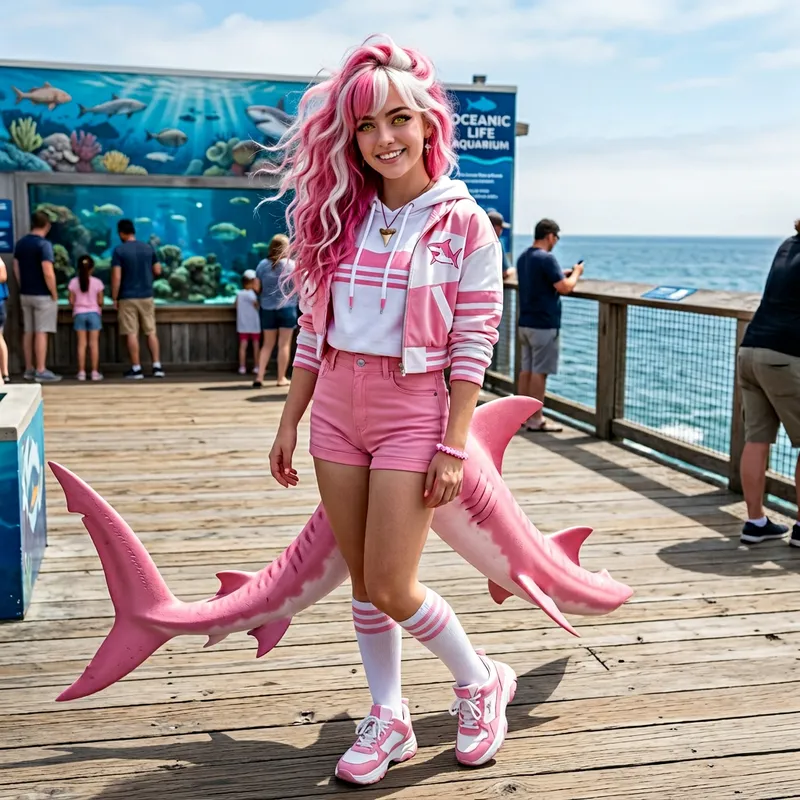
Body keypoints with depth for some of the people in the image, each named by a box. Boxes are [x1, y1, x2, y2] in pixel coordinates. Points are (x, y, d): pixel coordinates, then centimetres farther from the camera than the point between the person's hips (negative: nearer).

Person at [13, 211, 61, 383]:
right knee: (41, 333, -5)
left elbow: (16, 270, 12)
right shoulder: (44, 244, -16)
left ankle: (29, 369, 17)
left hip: (25, 295, 7)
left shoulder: (20, 243, 7)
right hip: (42, 295, -7)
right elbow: (48, 273, -21)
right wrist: (54, 294, -11)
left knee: (28, 332, 12)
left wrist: (23, 289, 19)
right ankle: (41, 371, -4)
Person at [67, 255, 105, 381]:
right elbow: (100, 301, -4)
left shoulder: (73, 282, -3)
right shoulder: (97, 282, -6)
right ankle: (95, 372, 0)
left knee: (82, 343, 4)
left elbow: (71, 301, -2)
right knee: (94, 343, 1)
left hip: (79, 314, 1)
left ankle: (81, 372, 2)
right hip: (94, 313, -1)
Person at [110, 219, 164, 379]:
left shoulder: (119, 250, -8)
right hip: (147, 296, 4)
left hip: (128, 298, -4)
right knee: (151, 332, 8)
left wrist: (114, 298, -4)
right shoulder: (148, 248, 3)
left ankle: (136, 369, 1)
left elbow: (116, 277, -12)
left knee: (131, 333, 0)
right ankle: (157, 367, 4)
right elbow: (158, 271, 8)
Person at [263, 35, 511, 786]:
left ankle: (481, 682, 23)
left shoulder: (465, 225, -6)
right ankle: (389, 719, 27)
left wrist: (452, 449, -12)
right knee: (362, 582, 11)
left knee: (391, 589, -4)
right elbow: (313, 329, 10)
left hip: (413, 410, -5)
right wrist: (290, 420, 9)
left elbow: (472, 348, -8)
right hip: (336, 408, 5)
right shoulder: (340, 217, 6)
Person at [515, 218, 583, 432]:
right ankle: (535, 419, -1)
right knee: (539, 371, -4)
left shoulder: (523, 258, 11)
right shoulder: (546, 258, -17)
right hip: (544, 324, -9)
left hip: (526, 322, 9)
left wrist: (563, 274, 17)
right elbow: (564, 288, -20)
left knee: (526, 369, 13)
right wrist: (576, 273, -2)